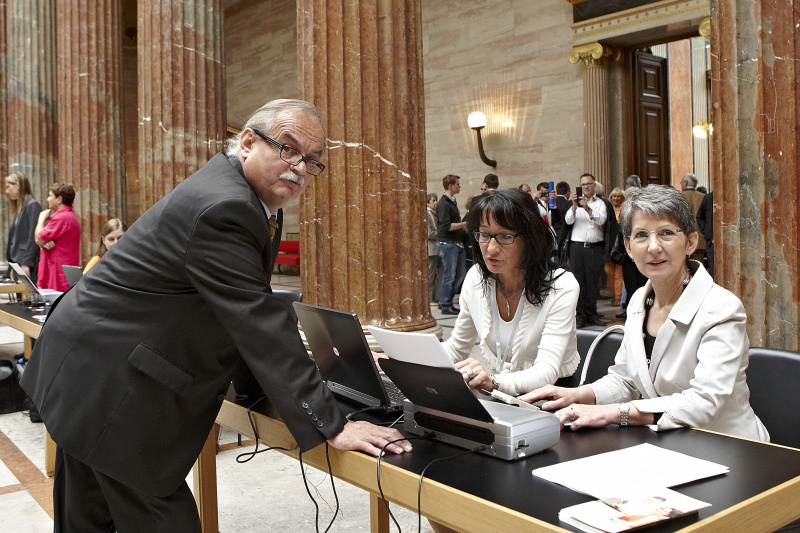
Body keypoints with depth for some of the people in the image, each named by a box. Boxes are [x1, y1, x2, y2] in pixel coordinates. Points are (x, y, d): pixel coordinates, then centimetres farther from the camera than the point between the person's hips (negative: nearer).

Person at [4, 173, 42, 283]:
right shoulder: (18, 209, 20)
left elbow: (34, 238, -14)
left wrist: (26, 264, -18)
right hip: (17, 263, 8)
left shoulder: (33, 205, -7)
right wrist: (12, 267, 17)